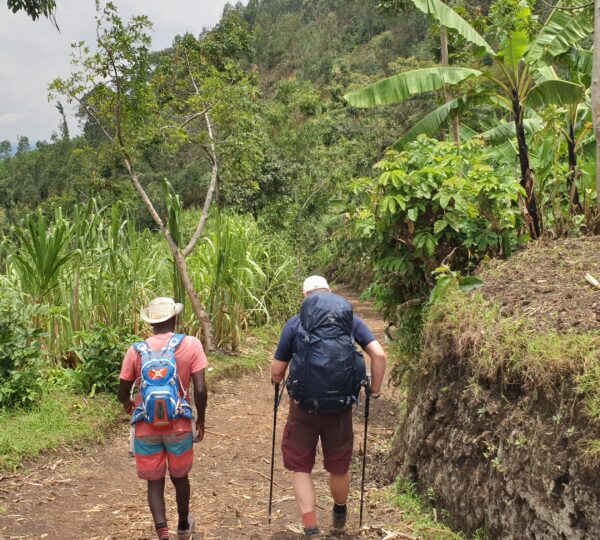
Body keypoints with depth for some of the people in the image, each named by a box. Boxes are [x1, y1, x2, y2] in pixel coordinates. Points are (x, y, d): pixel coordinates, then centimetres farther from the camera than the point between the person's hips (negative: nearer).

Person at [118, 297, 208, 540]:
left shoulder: (136, 350, -4)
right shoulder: (191, 345, -8)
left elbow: (122, 394, 2)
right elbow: (200, 390, -11)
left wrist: (128, 404, 26)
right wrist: (200, 420, 5)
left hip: (146, 428, 0)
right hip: (179, 425, 0)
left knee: (154, 482, 13)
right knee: (180, 477, 22)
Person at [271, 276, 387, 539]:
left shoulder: (295, 323, -4)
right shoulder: (350, 319, 1)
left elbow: (277, 373, -2)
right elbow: (379, 355, -8)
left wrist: (276, 379, 20)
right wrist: (375, 389, 5)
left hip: (304, 406, -2)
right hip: (339, 406, 2)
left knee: (300, 468, 12)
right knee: (338, 467, 20)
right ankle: (339, 518, 43)